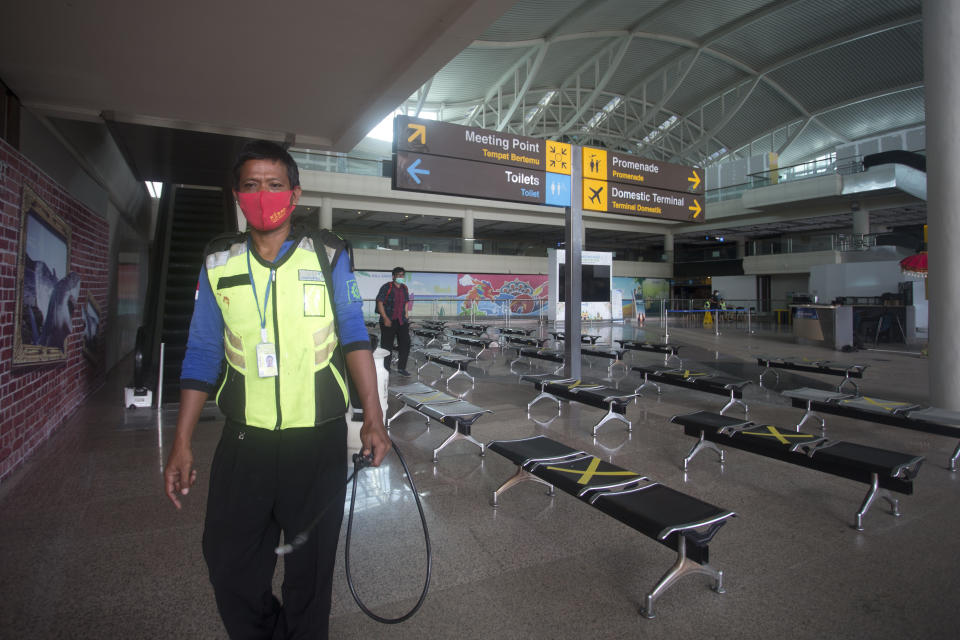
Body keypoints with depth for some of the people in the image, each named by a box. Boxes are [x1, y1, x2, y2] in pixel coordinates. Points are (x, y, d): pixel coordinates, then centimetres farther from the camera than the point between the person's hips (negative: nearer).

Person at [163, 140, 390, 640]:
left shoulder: (329, 256, -1)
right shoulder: (218, 263, 4)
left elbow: (354, 336, -4)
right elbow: (202, 356, 6)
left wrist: (373, 419, -12)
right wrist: (182, 444, 3)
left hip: (318, 440, -2)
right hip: (244, 441, 2)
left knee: (310, 566, 12)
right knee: (228, 562, 13)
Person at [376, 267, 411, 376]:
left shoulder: (404, 288, 11)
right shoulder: (387, 287, -8)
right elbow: (380, 302, -11)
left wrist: (405, 314, 12)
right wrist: (385, 318, -18)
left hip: (402, 321, 6)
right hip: (388, 321, -5)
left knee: (405, 343, 3)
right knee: (387, 346, 3)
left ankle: (401, 368, 15)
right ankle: (386, 369, 16)